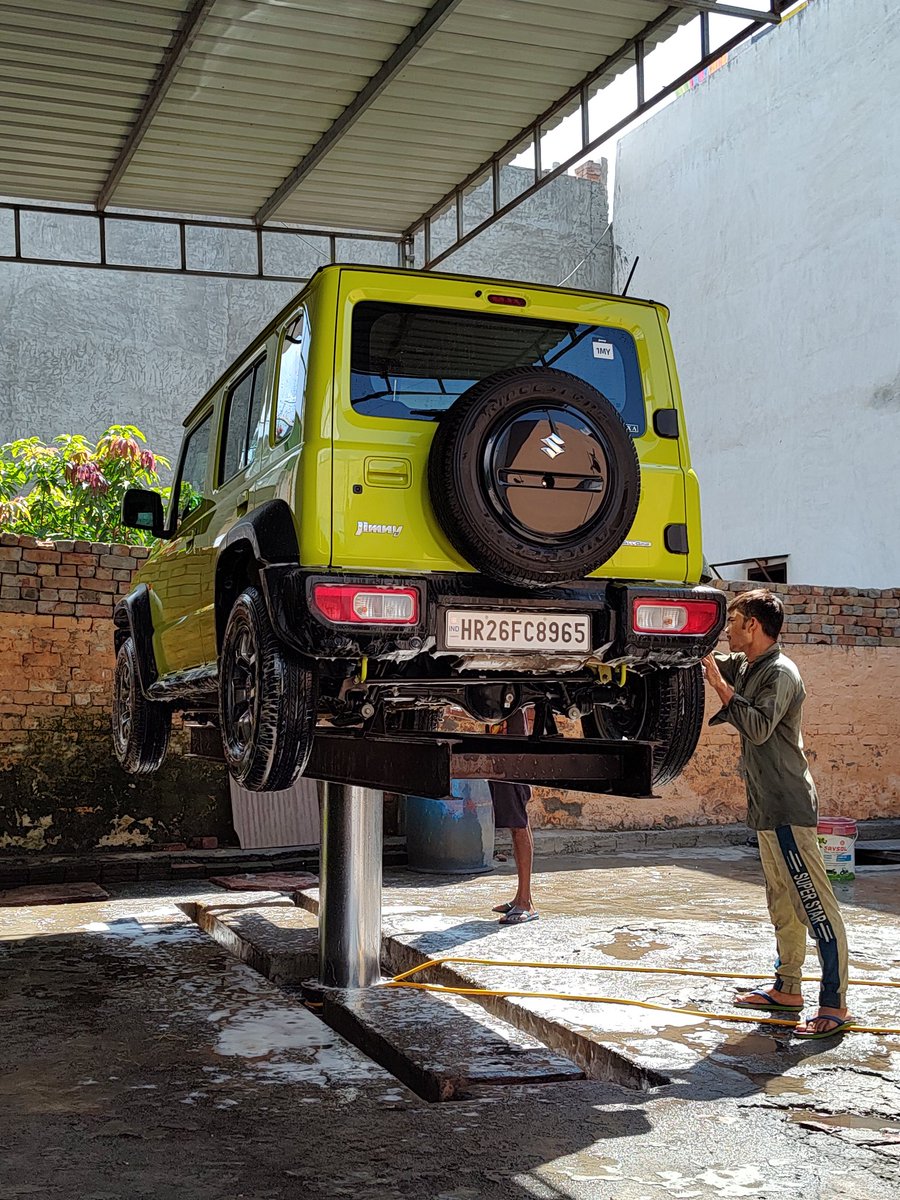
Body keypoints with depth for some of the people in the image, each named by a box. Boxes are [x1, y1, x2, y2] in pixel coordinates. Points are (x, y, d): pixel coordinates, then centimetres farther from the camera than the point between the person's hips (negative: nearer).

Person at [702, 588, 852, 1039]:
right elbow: (702, 662, 27)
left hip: (788, 807, -10)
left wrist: (721, 686, -21)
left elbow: (760, 727, -25)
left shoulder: (780, 672, -15)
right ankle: (787, 988, 26)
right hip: (767, 807, 10)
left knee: (816, 906, -8)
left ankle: (834, 1005, -7)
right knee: (782, 902, 16)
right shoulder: (745, 666, 13)